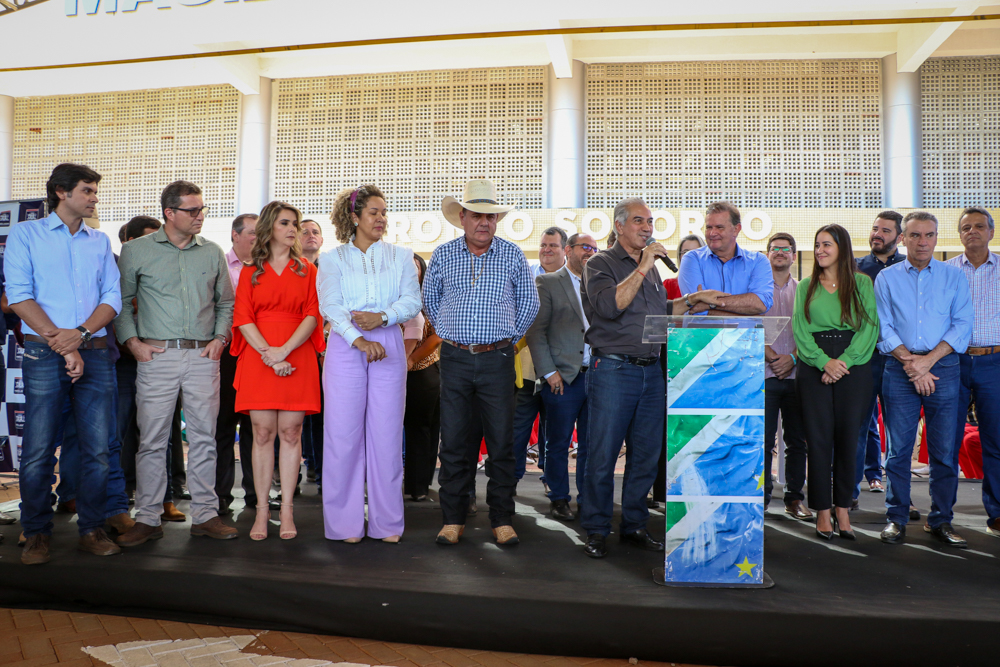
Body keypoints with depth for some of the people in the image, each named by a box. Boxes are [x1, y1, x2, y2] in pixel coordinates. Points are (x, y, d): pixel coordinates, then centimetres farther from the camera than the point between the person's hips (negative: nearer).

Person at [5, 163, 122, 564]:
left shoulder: (100, 242, 17)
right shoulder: (25, 234, 7)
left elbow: (112, 297, 9)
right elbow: (18, 295, -4)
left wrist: (81, 333, -10)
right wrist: (62, 344, -11)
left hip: (95, 353, 3)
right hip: (43, 353, -3)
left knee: (98, 449, 2)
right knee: (38, 450, -1)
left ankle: (91, 530, 13)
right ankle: (37, 535, 12)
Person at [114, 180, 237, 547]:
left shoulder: (212, 253, 11)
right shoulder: (136, 251, 4)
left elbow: (225, 303, 18)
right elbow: (119, 300, 7)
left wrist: (220, 338, 5)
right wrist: (132, 340, -3)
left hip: (203, 356, 2)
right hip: (157, 355, -2)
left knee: (203, 436, 4)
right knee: (152, 440, 1)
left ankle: (205, 515, 13)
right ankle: (147, 518, 12)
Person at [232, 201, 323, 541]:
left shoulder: (307, 270, 13)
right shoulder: (250, 272, 13)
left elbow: (312, 316, 2)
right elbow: (243, 319, 3)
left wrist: (283, 350, -11)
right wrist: (268, 355, -11)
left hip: (298, 357, 0)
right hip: (257, 357, 0)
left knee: (290, 432, -2)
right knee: (263, 433, -1)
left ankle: (286, 510, 4)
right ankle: (262, 509, 6)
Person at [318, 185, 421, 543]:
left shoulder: (400, 256, 15)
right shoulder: (332, 259, 11)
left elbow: (412, 301, 4)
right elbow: (330, 306, -3)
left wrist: (382, 317, -14)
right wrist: (358, 339, -17)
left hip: (389, 346, 1)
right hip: (344, 347, -1)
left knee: (387, 433, 1)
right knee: (344, 432, -1)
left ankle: (387, 523, 10)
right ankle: (346, 523, 9)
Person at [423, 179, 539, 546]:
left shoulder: (513, 255, 5)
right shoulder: (442, 255, 7)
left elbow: (529, 304, 14)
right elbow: (430, 302, 20)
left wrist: (509, 338, 11)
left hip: (497, 360, -1)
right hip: (455, 359, 1)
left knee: (502, 443, 1)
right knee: (454, 441, 3)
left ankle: (502, 519, 13)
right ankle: (453, 519, 13)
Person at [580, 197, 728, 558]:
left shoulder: (650, 269, 20)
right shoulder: (600, 264, -2)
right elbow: (609, 306, -19)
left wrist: (696, 301, 14)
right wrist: (642, 268, -15)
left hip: (651, 371, 7)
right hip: (612, 370, -7)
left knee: (646, 455, 10)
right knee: (602, 455, -2)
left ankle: (634, 525, 23)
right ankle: (596, 530, 10)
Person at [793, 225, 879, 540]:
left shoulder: (862, 283, 7)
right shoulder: (806, 286, 11)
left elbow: (869, 327, -2)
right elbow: (799, 329, 2)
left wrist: (844, 361, -13)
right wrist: (824, 361, -12)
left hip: (854, 367, 0)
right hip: (813, 368, 1)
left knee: (847, 437, 3)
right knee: (819, 438, 0)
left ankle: (843, 508, 15)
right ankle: (822, 510, 7)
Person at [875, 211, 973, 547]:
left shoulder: (954, 276, 10)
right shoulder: (886, 278, 9)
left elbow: (963, 325, 1)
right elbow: (883, 328, 2)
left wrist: (928, 360, -11)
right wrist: (911, 363, -10)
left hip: (944, 367, 1)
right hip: (900, 368, 0)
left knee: (945, 449, 2)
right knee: (898, 447, 0)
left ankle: (941, 520, 13)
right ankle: (896, 518, 9)